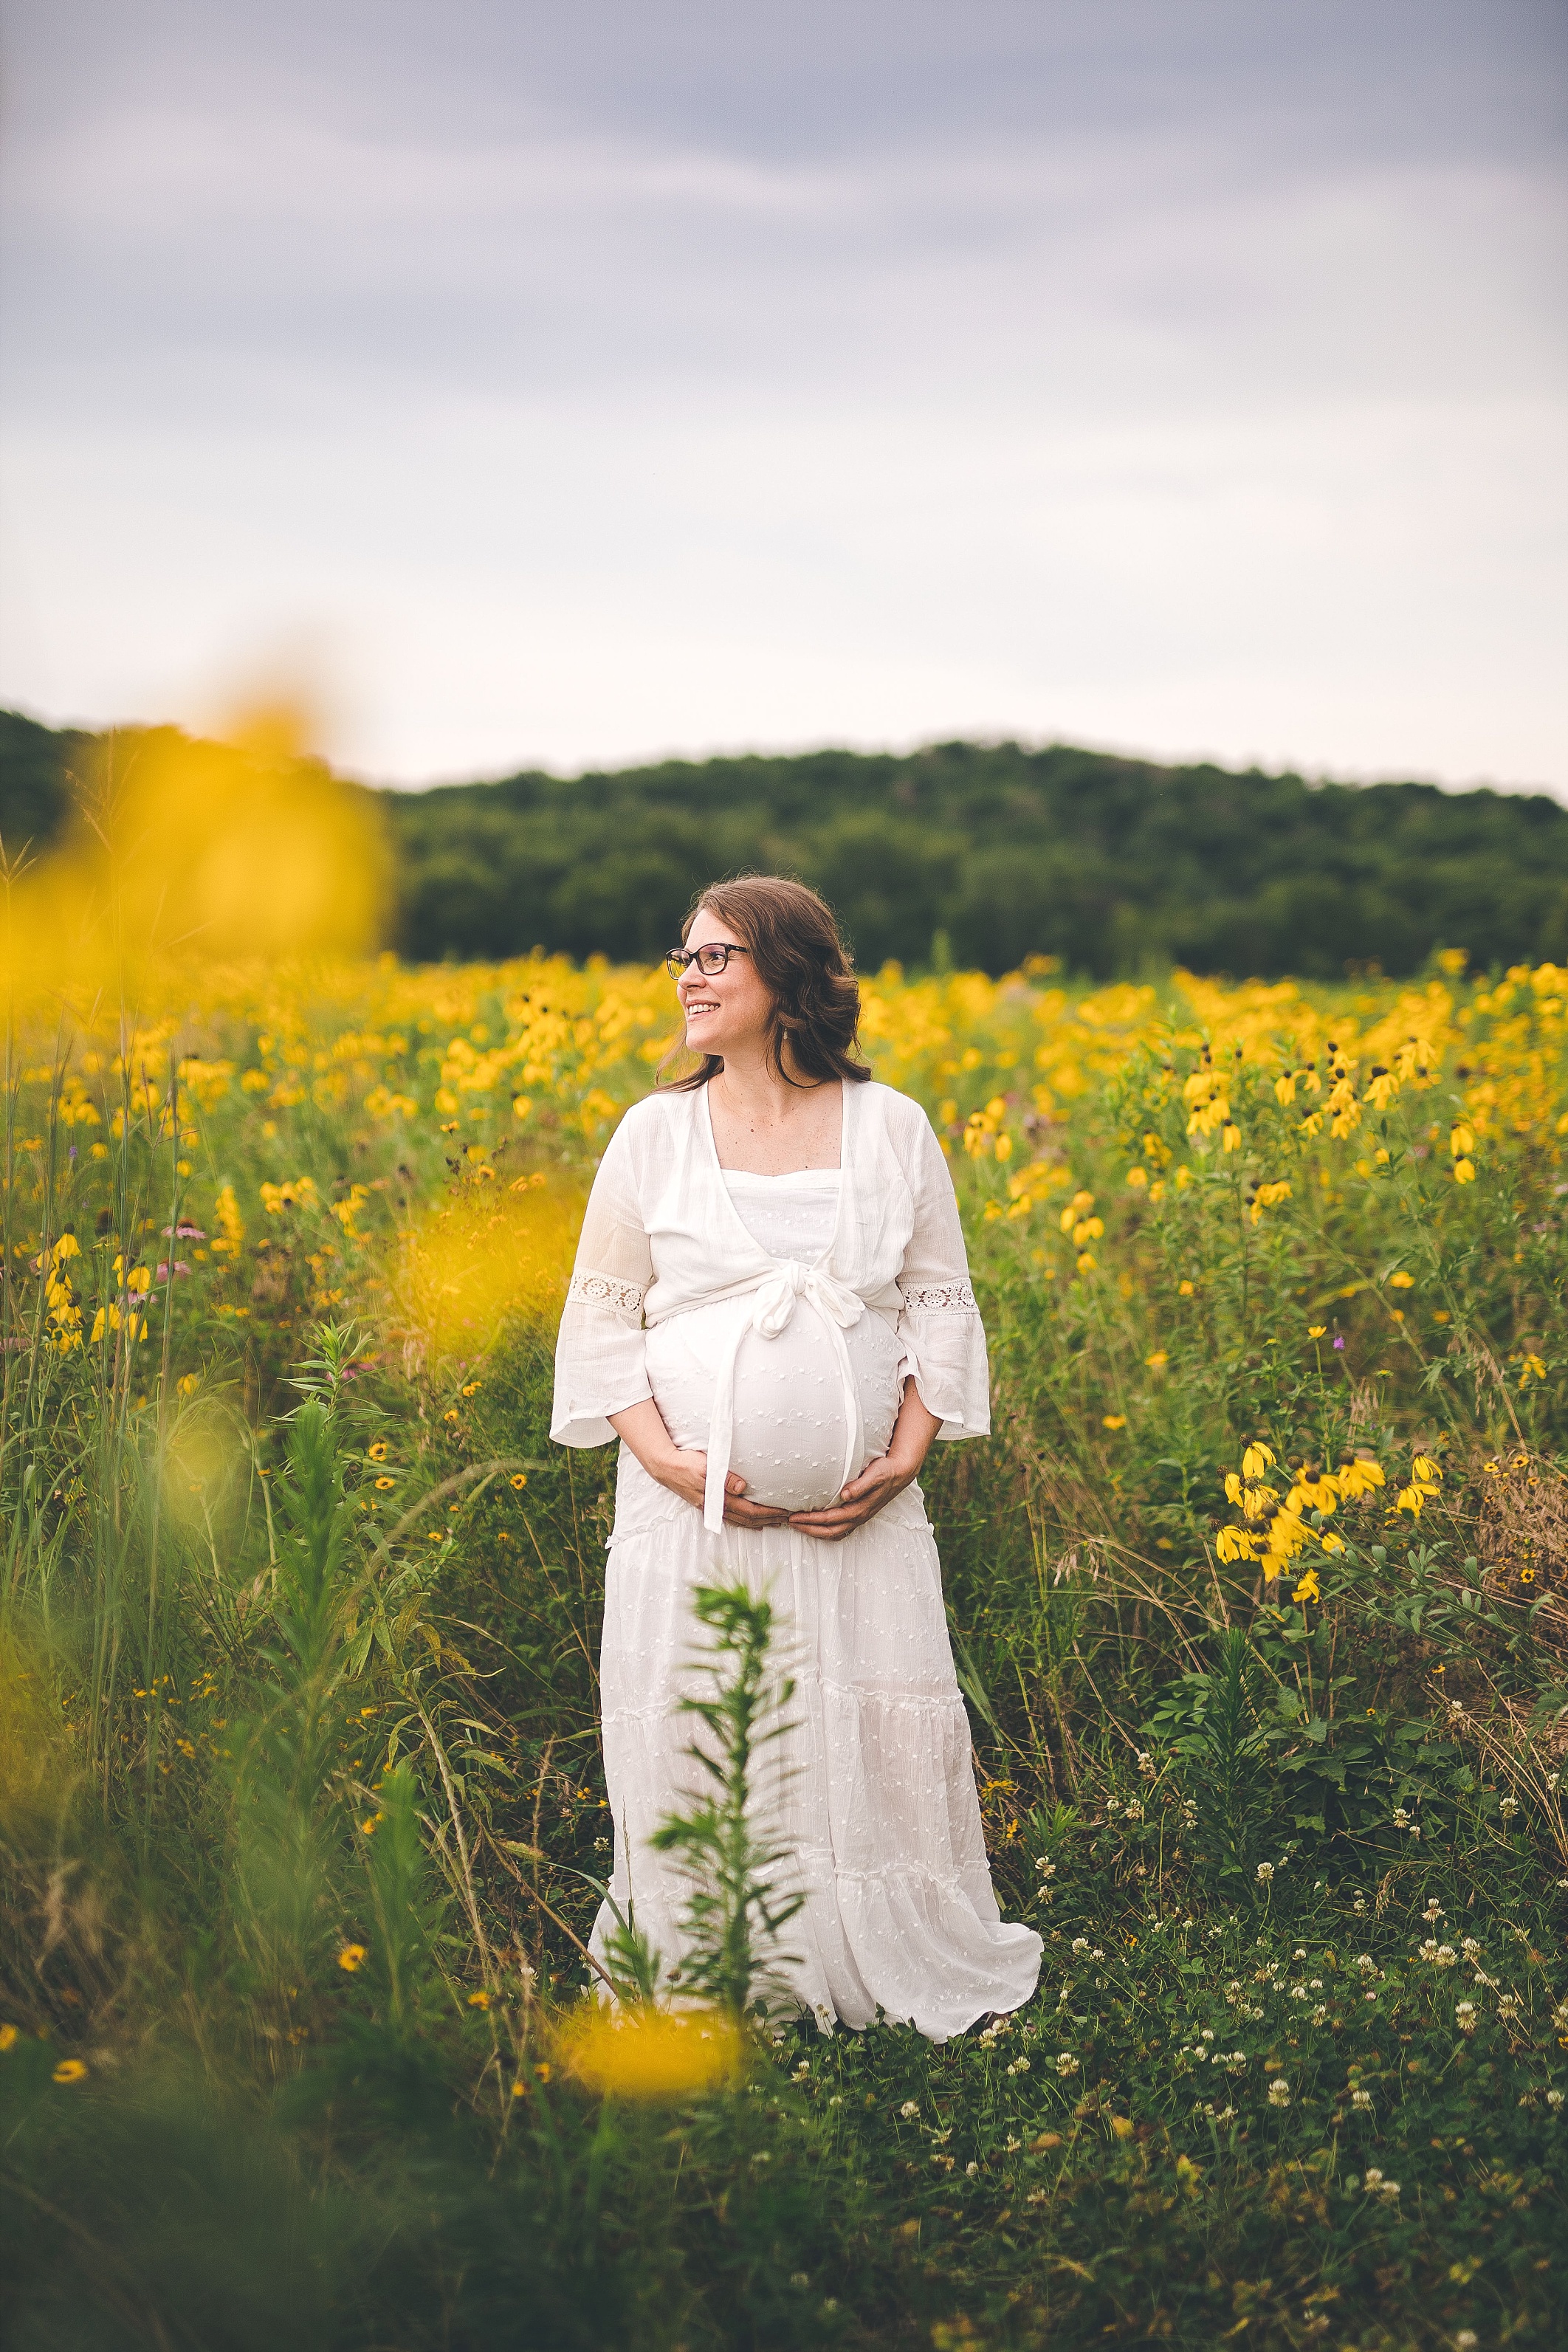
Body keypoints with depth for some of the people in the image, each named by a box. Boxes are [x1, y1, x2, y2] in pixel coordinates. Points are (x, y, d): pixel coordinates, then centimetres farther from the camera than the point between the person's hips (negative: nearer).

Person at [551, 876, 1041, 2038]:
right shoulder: (654, 1134, 4)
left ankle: (915, 1981, 22)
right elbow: (600, 1321, 5)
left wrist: (907, 1456, -7)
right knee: (695, 1757, 2)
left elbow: (942, 1307, 7)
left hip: (861, 1513, 0)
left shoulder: (894, 1129, 4)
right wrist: (666, 1460, -9)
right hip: (694, 1506, 0)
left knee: (879, 1745, 2)